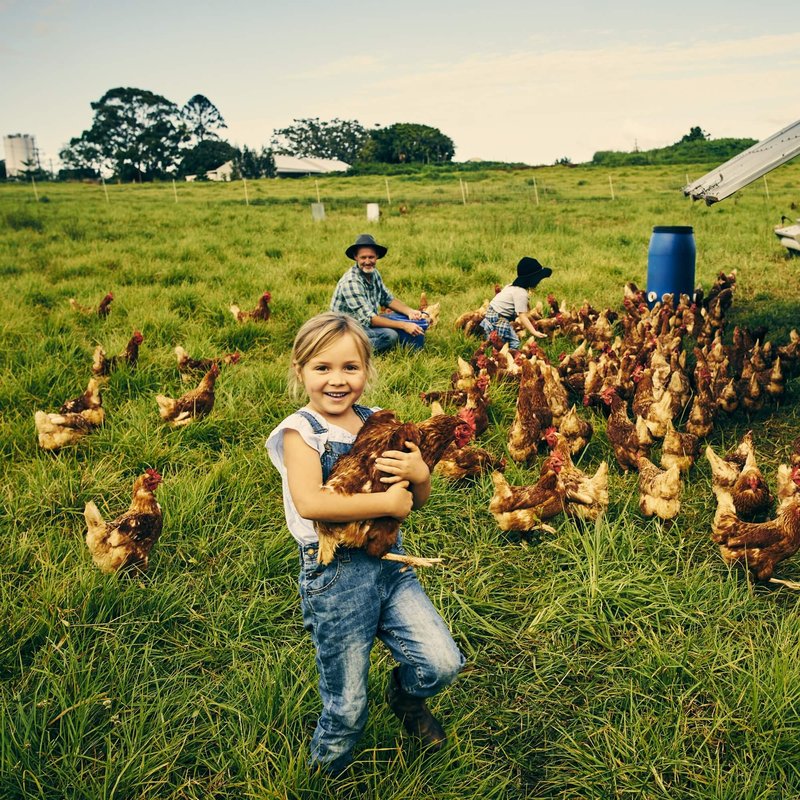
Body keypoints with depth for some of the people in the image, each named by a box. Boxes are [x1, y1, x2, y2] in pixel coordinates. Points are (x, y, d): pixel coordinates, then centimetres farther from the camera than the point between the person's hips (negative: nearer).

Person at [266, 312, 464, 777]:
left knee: (443, 664, -4)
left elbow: (418, 500, 10)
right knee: (347, 708, 8)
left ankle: (405, 694, 31)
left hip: (391, 565, 5)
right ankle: (328, 768, 40)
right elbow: (309, 503, -29)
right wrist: (385, 503, -23)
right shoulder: (301, 432, -10)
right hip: (335, 576, -4)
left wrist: (420, 474, -14)